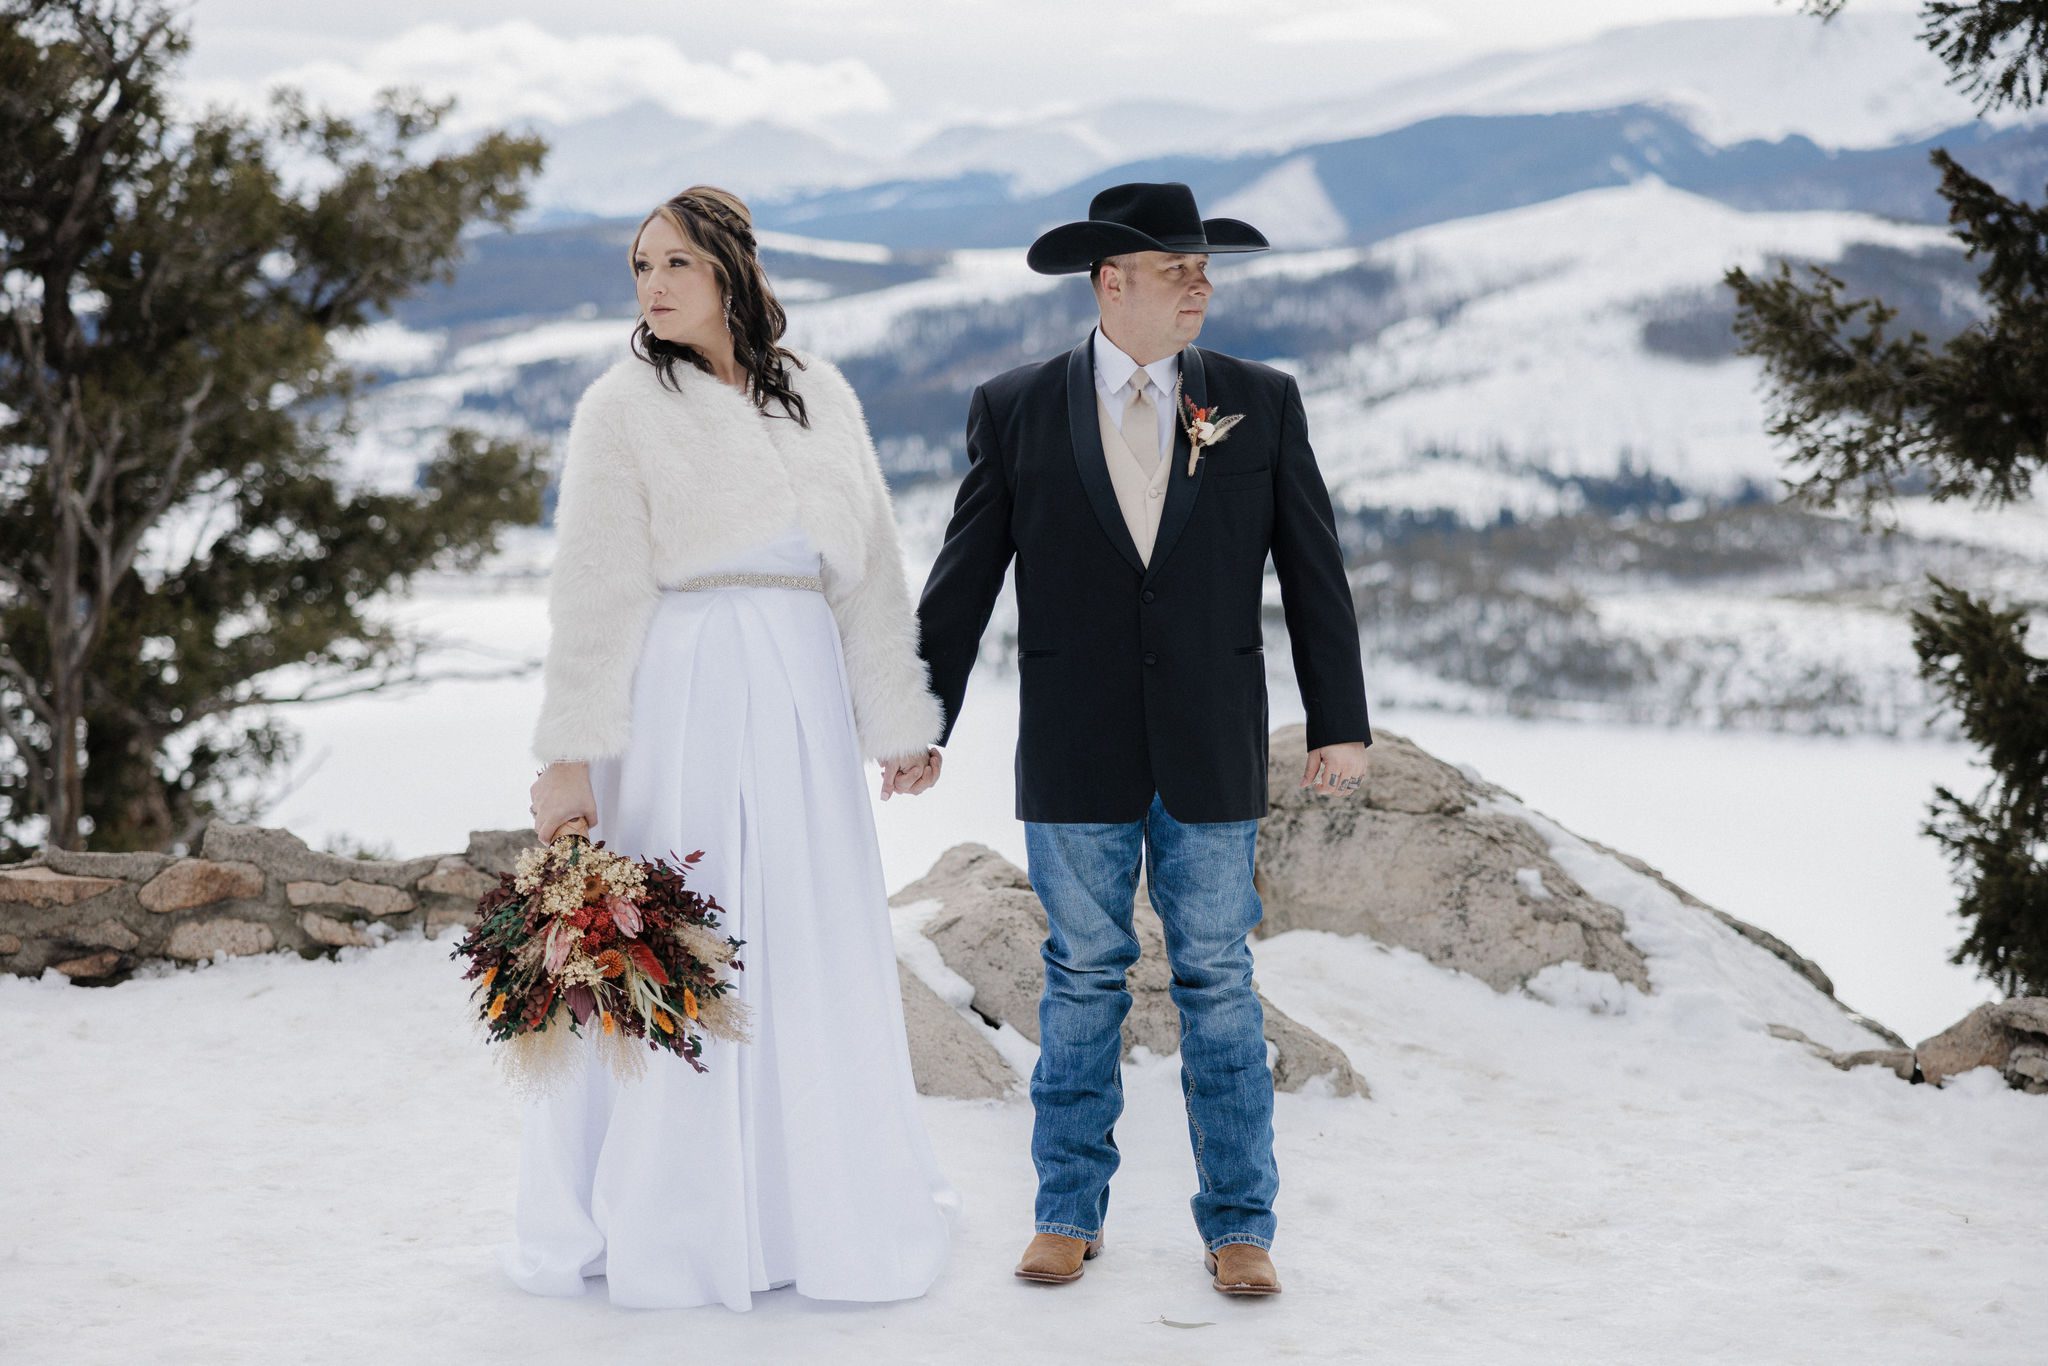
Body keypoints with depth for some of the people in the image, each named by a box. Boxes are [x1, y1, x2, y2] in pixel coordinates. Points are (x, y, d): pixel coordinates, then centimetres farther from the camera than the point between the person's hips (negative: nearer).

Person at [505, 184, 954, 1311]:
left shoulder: (819, 395, 12)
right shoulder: (624, 405, 1)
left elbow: (869, 570, 15)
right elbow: (591, 592, -4)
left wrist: (901, 718, 14)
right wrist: (568, 755, -10)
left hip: (804, 702, 4)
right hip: (680, 699, -4)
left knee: (815, 952, 6)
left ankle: (816, 1207, 19)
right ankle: (663, 1223, 9)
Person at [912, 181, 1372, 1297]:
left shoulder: (1261, 404, 4)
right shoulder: (1015, 410, 1)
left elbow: (1313, 571, 5)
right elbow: (964, 577, 5)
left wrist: (1341, 725, 1)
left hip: (1212, 755, 1)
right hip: (1074, 759, 0)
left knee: (1219, 986, 5)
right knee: (1081, 983, 8)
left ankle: (1238, 1225, 15)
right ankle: (1068, 1214, 21)